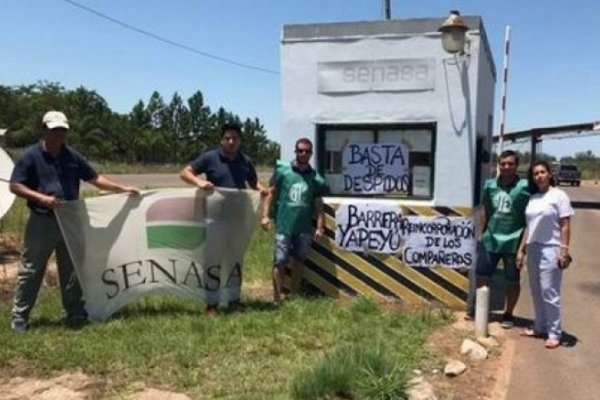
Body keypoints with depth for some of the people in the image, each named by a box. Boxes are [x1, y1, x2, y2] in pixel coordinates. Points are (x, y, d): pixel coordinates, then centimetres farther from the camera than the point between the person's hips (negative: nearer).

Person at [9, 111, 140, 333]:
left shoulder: (73, 157, 6)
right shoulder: (31, 156, -6)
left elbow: (94, 179, 11)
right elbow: (15, 186, -8)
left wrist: (122, 189, 5)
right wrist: (41, 198, -21)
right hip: (41, 222, -4)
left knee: (72, 270, 11)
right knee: (31, 270, 2)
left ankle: (75, 313, 21)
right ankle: (19, 316, 13)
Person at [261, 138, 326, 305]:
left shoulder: (315, 178, 4)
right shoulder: (282, 171, -3)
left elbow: (318, 205, 6)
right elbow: (271, 194, -2)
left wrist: (319, 227, -1)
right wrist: (265, 215, -11)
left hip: (304, 228, 3)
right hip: (284, 226, -3)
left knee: (298, 261, 14)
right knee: (280, 261, -3)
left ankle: (294, 296, 27)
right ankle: (277, 298, 2)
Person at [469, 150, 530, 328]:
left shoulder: (524, 187, -9)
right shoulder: (490, 185, 4)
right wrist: (482, 233, 14)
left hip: (513, 242, -4)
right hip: (490, 240, 4)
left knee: (512, 280, 10)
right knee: (482, 276, 10)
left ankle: (508, 314, 24)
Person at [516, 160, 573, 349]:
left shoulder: (559, 196, -6)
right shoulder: (533, 198, 12)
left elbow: (565, 226, -9)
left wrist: (564, 251, -15)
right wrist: (521, 249, 13)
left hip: (550, 249, -6)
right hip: (533, 249, 7)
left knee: (549, 292, -6)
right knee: (536, 291, 12)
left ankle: (554, 333, 3)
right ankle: (540, 327, 23)